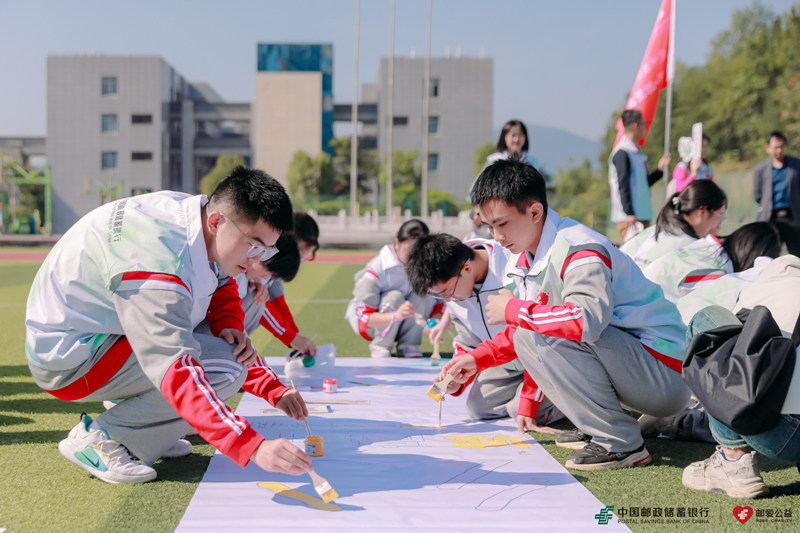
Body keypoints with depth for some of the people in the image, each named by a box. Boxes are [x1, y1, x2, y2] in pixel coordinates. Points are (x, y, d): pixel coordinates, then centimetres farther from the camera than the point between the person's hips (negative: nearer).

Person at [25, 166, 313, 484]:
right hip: (69, 359, -9)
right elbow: (177, 371, -40)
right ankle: (98, 437, -10)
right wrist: (253, 448, -46)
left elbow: (224, 296, 6)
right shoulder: (158, 266, -34)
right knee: (226, 369, -22)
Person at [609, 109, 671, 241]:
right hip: (629, 216, -9)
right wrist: (629, 213, -20)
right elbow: (623, 185, -17)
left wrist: (660, 169, 13)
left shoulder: (636, 151, 17)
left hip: (642, 214, 9)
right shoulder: (622, 153, -12)